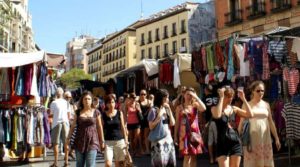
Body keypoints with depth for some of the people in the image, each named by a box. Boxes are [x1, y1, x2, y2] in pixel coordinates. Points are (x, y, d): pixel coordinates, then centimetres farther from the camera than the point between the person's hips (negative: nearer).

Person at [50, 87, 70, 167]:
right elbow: (69, 114, 6)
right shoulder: (66, 102, 2)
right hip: (65, 122, 3)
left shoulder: (54, 103, -7)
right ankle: (66, 160, 15)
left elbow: (51, 114, -2)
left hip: (56, 123, -3)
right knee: (66, 142, 11)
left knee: (55, 143, 2)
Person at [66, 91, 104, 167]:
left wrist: (102, 141, 7)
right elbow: (73, 126, 10)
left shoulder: (96, 112, 1)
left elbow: (99, 127, 5)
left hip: (92, 141, -2)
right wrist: (68, 138, 8)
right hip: (80, 141, 2)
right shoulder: (78, 112, 5)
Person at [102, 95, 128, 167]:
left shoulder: (119, 113, 3)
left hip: (119, 141, 1)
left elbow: (123, 127, 7)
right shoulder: (103, 115, 1)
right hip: (108, 142, -1)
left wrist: (126, 140, 4)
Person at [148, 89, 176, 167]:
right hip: (158, 140, -6)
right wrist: (159, 116, -14)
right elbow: (151, 127, -11)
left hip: (168, 139, 6)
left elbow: (172, 123, 4)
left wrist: (169, 110, -2)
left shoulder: (166, 110, 10)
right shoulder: (154, 110, -7)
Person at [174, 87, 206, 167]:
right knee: (187, 156, -5)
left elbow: (203, 108, -21)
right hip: (184, 133, -1)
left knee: (193, 156, 7)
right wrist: (175, 135, 7)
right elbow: (177, 122, 8)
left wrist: (196, 97, -16)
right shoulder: (179, 107, 5)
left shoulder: (195, 105, 1)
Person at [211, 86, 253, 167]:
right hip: (222, 144, -4)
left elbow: (250, 114, 0)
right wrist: (221, 98, -20)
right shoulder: (215, 108, -2)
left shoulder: (234, 109, 8)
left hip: (235, 143, 4)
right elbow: (217, 115, -27)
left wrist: (243, 99, -3)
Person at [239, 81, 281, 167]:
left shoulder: (266, 105, 10)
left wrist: (276, 138, 10)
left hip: (265, 138, 3)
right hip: (252, 138, -3)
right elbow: (242, 122, 1)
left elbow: (271, 122, 13)